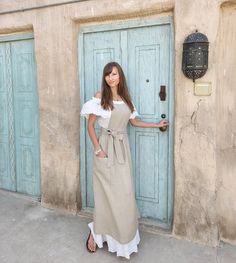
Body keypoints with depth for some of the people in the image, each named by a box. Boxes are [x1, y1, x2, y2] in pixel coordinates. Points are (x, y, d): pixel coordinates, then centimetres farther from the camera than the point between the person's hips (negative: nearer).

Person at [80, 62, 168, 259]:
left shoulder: (126, 98, 10)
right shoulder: (100, 97, -5)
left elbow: (134, 121, 18)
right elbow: (90, 125, -6)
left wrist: (157, 124, 19)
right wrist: (97, 149, -12)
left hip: (123, 148, 5)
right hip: (107, 147, -4)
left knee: (125, 194, 7)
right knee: (107, 194, 1)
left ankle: (122, 235, 27)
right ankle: (95, 233, 22)